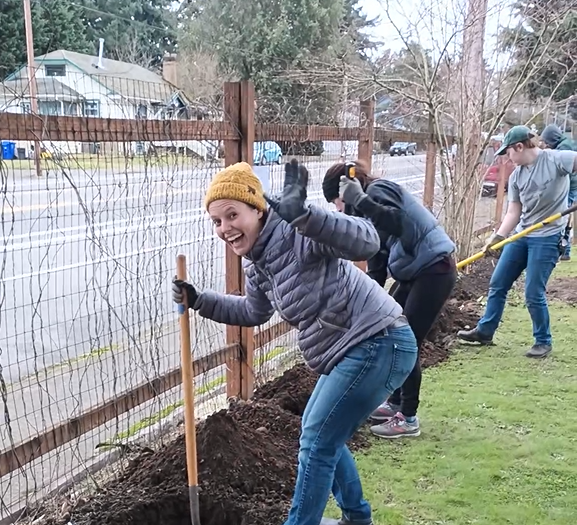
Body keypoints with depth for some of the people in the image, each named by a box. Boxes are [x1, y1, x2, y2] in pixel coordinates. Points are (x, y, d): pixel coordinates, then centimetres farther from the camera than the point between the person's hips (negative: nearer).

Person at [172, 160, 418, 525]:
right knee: (322, 436, 23)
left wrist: (302, 213, -51)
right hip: (350, 350, 10)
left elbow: (365, 243, -38)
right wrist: (198, 300, 14)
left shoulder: (297, 234, -22)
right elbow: (254, 313, 23)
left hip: (379, 345, -10)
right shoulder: (256, 263, 6)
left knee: (317, 443, 0)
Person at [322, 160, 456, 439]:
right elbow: (377, 262, 14)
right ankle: (394, 403, 28)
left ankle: (408, 419, 9)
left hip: (435, 269, -10)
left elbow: (398, 224, -34)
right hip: (414, 272, 10)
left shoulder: (378, 190, -13)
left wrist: (359, 200, -30)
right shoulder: (369, 200, 12)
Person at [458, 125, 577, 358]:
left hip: (547, 237, -7)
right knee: (497, 284, 11)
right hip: (521, 235, 7)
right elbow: (514, 212, 3)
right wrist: (497, 237, -10)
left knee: (533, 294, -4)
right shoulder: (516, 177, 4)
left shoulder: (556, 160, -13)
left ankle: (543, 342, 17)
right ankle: (484, 331, 26)